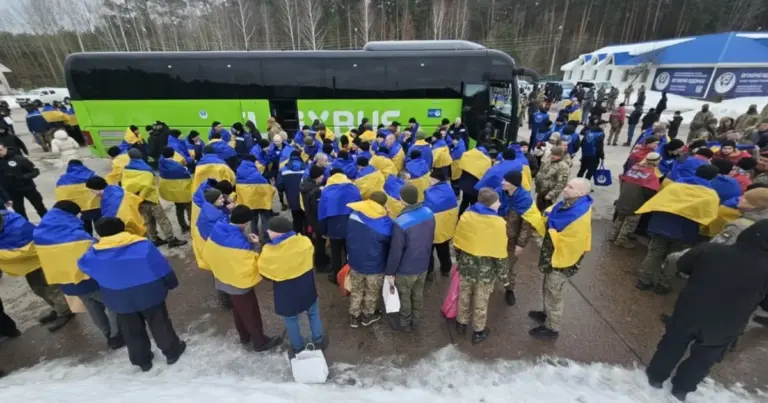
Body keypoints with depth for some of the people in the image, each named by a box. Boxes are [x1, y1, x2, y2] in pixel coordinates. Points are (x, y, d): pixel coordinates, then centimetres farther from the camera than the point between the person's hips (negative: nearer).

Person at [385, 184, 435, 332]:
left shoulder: (400, 223, -33)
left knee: (404, 297, 19)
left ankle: (404, 324, 42)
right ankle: (415, 320, 48)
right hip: (423, 264, 6)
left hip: (405, 269, -6)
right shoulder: (429, 214, -11)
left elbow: (395, 251, -24)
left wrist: (390, 271, -9)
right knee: (418, 294, 26)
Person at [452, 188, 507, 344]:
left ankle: (461, 324, 43)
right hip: (486, 270, -2)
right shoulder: (499, 223, -20)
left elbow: (457, 244, -1)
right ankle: (478, 332, 37)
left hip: (466, 266, 3)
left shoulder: (466, 216, -11)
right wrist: (501, 272, 1)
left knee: (464, 297, 23)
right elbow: (499, 253, -14)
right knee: (481, 302, 17)